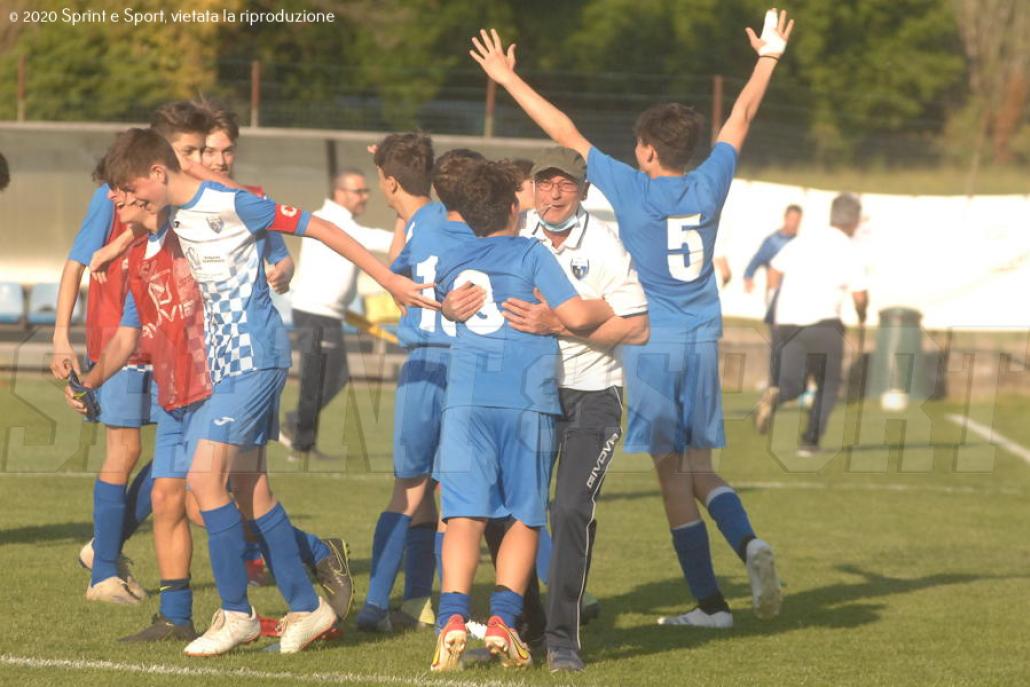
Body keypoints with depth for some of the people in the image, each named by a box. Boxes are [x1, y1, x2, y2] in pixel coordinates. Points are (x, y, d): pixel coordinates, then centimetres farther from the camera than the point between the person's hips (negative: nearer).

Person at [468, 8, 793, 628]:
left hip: (651, 345, -4)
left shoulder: (631, 191, -8)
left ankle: (710, 601, -3)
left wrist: (510, 80, 4)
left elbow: (566, 133, -3)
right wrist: (769, 57, 31)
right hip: (703, 343, 4)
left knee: (673, 473, -1)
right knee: (700, 468, 11)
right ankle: (749, 543, -17)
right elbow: (741, 119, 17)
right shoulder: (709, 187, 2)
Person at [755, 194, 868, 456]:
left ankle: (775, 396, -21)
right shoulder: (849, 252, -4)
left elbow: (773, 274, 12)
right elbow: (860, 296, -8)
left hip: (787, 323, 4)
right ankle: (810, 440, 6)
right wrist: (862, 315, 14)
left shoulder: (803, 240, 10)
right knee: (828, 385, 14)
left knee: (792, 384, 13)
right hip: (823, 324, -4)